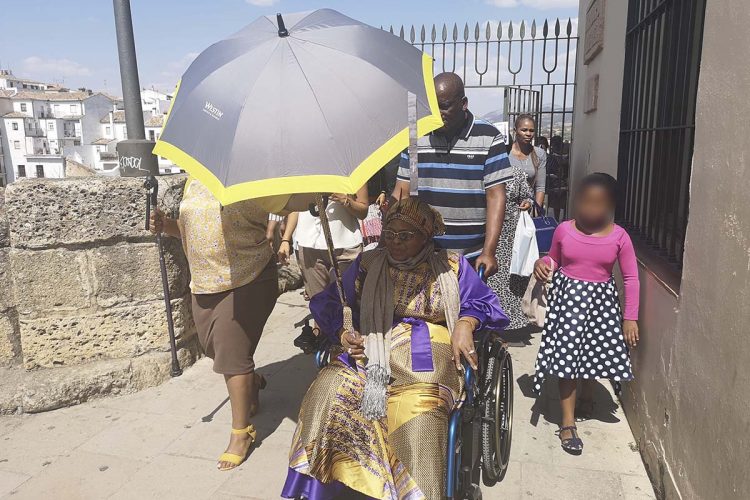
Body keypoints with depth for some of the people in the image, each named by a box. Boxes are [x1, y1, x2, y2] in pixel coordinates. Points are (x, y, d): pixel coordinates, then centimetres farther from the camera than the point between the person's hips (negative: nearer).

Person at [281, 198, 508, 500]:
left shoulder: (451, 266, 14)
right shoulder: (368, 264, 18)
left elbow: (481, 303, 15)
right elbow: (331, 301, 17)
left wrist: (465, 325, -7)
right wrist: (342, 334, -2)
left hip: (426, 356, -2)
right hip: (371, 352, 2)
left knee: (418, 411, -33)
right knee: (327, 391, -26)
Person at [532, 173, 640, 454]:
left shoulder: (619, 237, -9)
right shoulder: (564, 230, -7)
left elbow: (631, 278, -3)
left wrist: (630, 317, -6)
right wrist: (543, 264, -13)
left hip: (601, 300, 1)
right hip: (568, 297, -1)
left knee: (595, 353, 13)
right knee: (568, 355, -3)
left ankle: (586, 396, 45)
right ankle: (568, 422, 5)